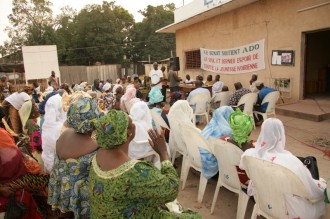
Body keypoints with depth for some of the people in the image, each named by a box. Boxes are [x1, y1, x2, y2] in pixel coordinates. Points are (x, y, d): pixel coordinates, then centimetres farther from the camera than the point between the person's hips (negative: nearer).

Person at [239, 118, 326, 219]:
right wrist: (323, 185, -1)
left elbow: (242, 166, 4)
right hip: (289, 211, -5)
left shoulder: (250, 154, -21)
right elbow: (314, 192, -24)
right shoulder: (291, 161, -37)